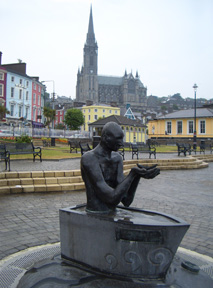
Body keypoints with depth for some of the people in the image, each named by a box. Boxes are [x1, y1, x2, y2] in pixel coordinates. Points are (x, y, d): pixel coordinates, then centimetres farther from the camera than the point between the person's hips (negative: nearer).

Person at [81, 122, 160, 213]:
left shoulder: (117, 158, 4)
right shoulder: (88, 158, -16)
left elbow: (126, 202, -3)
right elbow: (112, 198, -21)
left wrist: (138, 175, -14)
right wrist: (132, 174, -21)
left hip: (112, 214, 6)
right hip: (94, 216, -6)